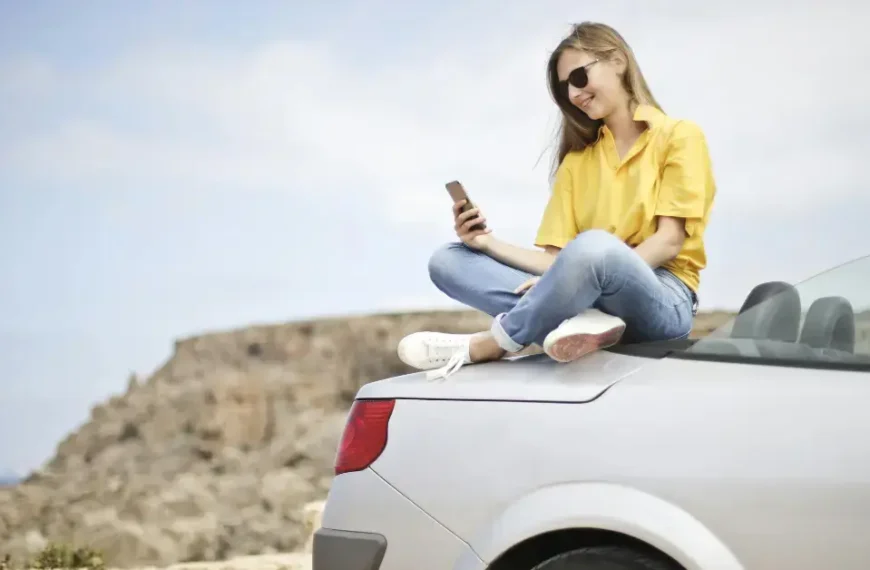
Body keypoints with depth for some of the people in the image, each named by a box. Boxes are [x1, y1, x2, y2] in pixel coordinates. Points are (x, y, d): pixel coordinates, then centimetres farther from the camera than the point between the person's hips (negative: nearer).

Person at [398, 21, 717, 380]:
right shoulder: (577, 160, 20)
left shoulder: (679, 136, 4)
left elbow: (669, 241, -9)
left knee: (593, 246, -40)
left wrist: (581, 277, -20)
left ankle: (482, 347, -22)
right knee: (447, 260, -9)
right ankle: (576, 319, -32)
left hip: (663, 300, -6)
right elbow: (556, 259, 10)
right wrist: (489, 243, -7)